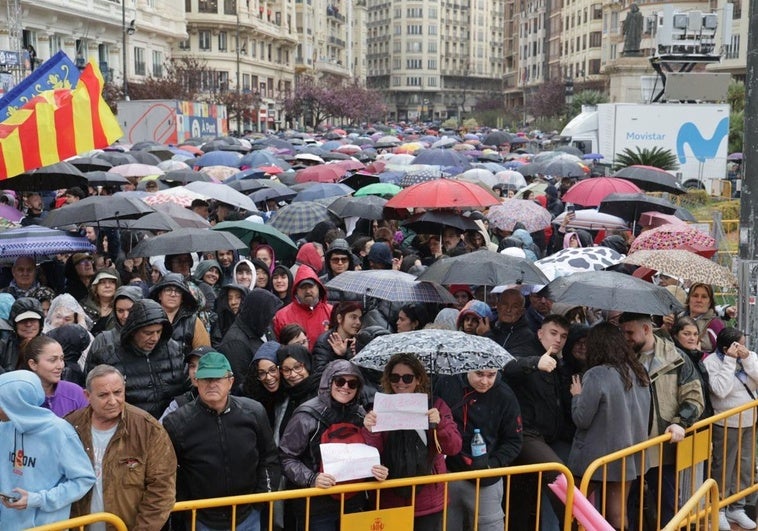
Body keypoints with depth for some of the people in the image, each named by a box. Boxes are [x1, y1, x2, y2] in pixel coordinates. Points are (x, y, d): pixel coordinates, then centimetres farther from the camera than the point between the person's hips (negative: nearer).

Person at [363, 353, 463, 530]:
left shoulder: (435, 405, 1)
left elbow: (454, 448, -6)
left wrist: (440, 424, -24)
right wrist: (370, 431, -22)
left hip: (428, 501, 0)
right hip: (391, 500, 0)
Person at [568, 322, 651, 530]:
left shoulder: (596, 375, -20)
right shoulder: (639, 372, 3)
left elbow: (581, 419, -16)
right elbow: (642, 413, 14)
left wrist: (577, 395, -1)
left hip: (597, 456, -6)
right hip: (629, 454, 6)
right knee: (618, 512, 12)